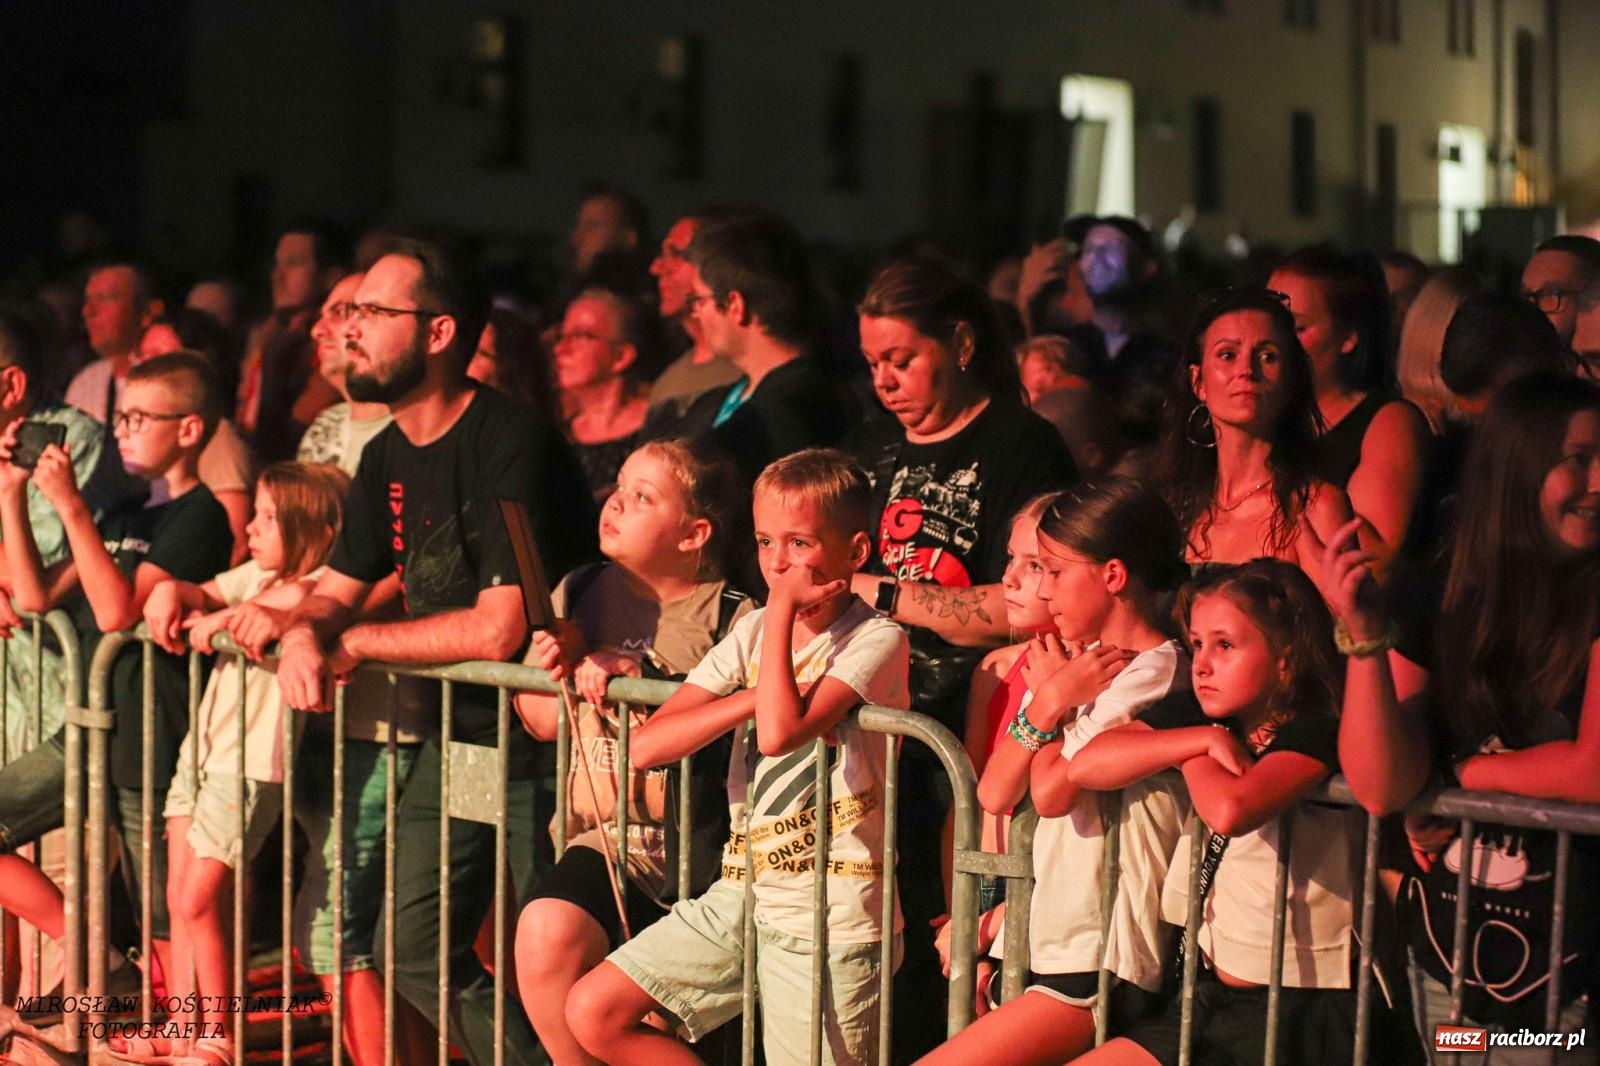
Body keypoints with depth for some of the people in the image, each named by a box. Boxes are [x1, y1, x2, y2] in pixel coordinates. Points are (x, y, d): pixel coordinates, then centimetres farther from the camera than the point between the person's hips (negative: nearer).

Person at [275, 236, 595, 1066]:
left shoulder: (514, 444, -21)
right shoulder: (388, 457, 7)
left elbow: (497, 628, -27)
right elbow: (334, 592, 15)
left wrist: (358, 643, -14)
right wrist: (303, 636, -11)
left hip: (546, 741, -8)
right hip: (458, 738, 9)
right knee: (414, 954, 11)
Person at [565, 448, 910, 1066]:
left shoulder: (875, 640, -11)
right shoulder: (752, 633, 8)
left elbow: (779, 733, -28)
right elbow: (647, 746, -2)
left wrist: (783, 609, -18)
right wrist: (757, 696, -15)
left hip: (829, 921, -6)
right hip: (742, 894, 6)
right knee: (594, 1014, 0)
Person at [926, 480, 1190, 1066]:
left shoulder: (1153, 672, -12)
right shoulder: (1071, 664, 15)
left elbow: (1051, 792, -18)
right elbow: (995, 794, 8)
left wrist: (1051, 700, -3)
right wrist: (1049, 698, -4)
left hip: (1102, 966, -9)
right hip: (1046, 945, 9)